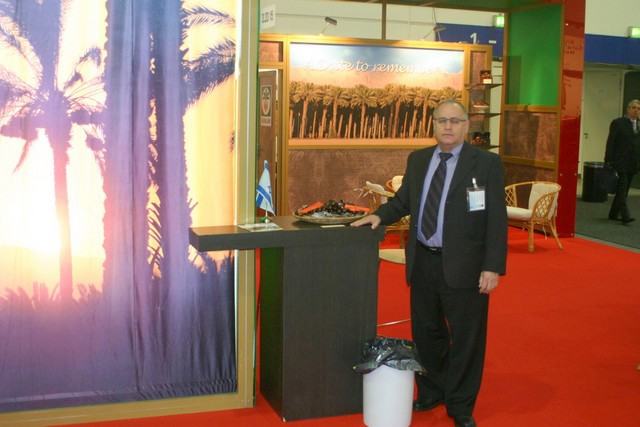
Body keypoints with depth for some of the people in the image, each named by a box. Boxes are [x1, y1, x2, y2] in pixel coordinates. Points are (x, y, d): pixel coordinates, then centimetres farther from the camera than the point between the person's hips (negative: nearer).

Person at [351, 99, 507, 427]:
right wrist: (380, 215, 0)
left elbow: (497, 219, -9)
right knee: (425, 333, 16)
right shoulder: (417, 160, 9)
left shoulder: (487, 163, -6)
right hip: (423, 262, 5)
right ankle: (431, 394, 36)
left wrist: (493, 267, -14)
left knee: (466, 338, 6)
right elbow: (403, 200, 20)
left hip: (463, 266, -4)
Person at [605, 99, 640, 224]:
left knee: (623, 190, 10)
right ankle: (625, 215, -16)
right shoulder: (618, 123, -2)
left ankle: (614, 214, 18)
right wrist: (608, 160, -12)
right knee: (622, 188, -11)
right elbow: (610, 142, -6)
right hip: (620, 162, -6)